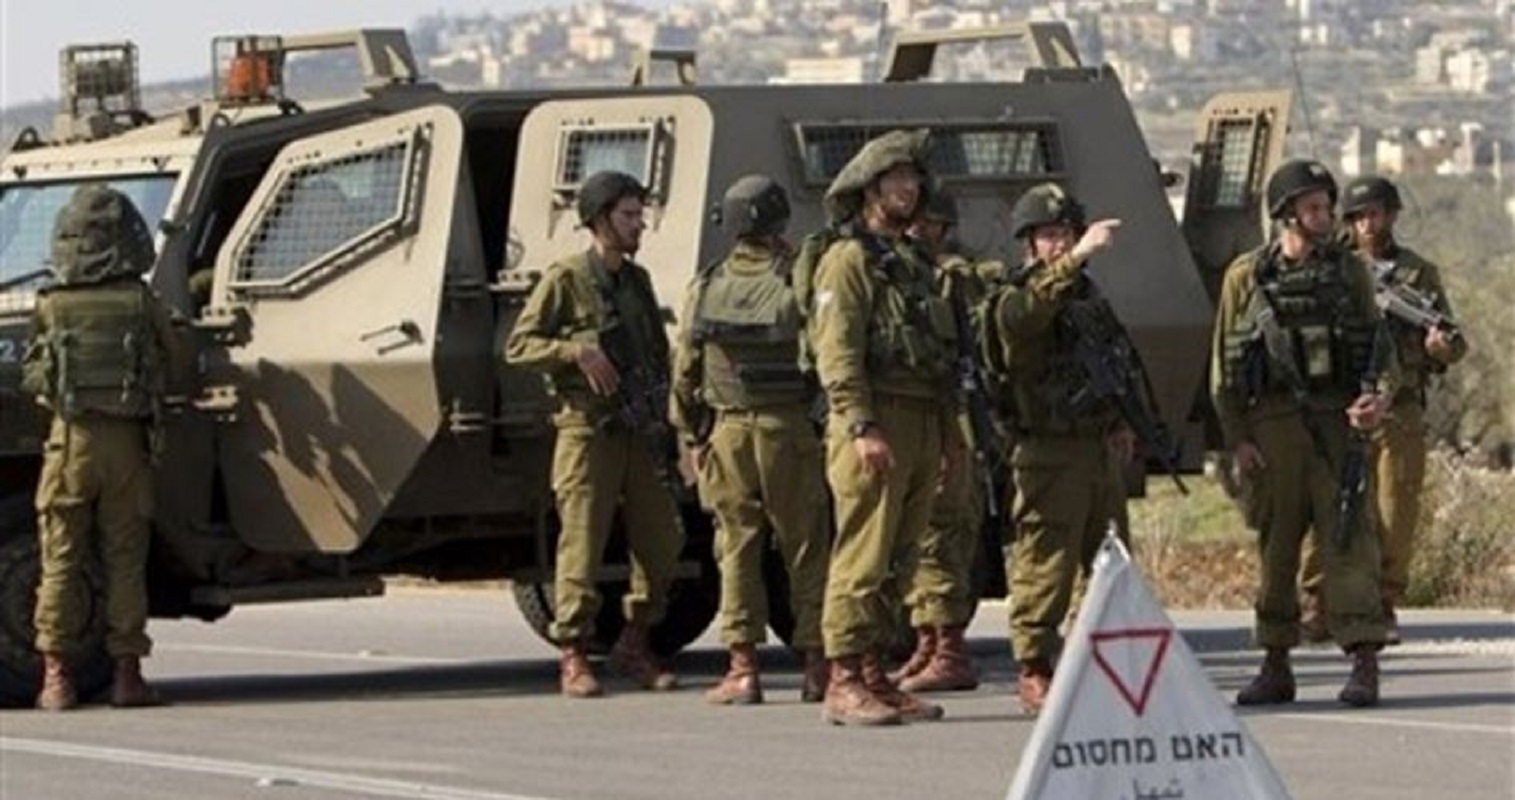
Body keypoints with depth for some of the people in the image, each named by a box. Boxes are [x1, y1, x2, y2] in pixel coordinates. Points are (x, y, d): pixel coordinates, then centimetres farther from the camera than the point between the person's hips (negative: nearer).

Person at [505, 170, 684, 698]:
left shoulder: (638, 280, 17)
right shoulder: (566, 280, -2)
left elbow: (659, 351, 26)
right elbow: (518, 346, -3)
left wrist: (664, 404, 11)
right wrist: (577, 351, -16)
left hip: (639, 431, 6)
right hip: (587, 427, -6)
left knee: (662, 541, 3)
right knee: (583, 541, -6)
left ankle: (636, 645, 15)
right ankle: (574, 657, -2)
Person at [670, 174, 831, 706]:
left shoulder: (705, 289, 4)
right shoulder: (794, 283, -8)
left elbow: (684, 372, 8)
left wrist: (691, 436, 15)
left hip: (727, 431, 3)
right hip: (785, 429, -3)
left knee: (737, 547, 5)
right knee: (804, 548, 5)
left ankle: (742, 667, 0)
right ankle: (815, 666, 6)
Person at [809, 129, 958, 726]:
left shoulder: (913, 265, 23)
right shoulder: (847, 262, -4)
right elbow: (837, 352, -13)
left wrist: (946, 434, 20)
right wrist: (862, 428, -22)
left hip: (923, 427, 9)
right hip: (875, 426, -9)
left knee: (897, 563, 9)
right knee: (863, 559, -10)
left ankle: (874, 675, 13)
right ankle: (844, 682, -11)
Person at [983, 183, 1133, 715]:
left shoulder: (1091, 297, 17)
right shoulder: (1016, 301, -7)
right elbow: (1027, 311, -33)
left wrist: (1124, 423, 15)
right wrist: (1075, 260, -43)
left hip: (1102, 449, 8)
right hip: (1050, 452, -8)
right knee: (1046, 564, -8)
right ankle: (1034, 674, -5)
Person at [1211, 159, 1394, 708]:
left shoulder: (1349, 272, 8)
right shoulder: (1246, 277, 5)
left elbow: (1378, 347, 10)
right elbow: (1225, 367, 6)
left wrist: (1380, 395, -11)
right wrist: (1237, 440, -1)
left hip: (1337, 423, -1)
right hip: (1271, 428, 1)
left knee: (1348, 538, -8)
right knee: (1276, 548, 5)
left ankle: (1364, 663, -12)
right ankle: (1275, 667, 13)